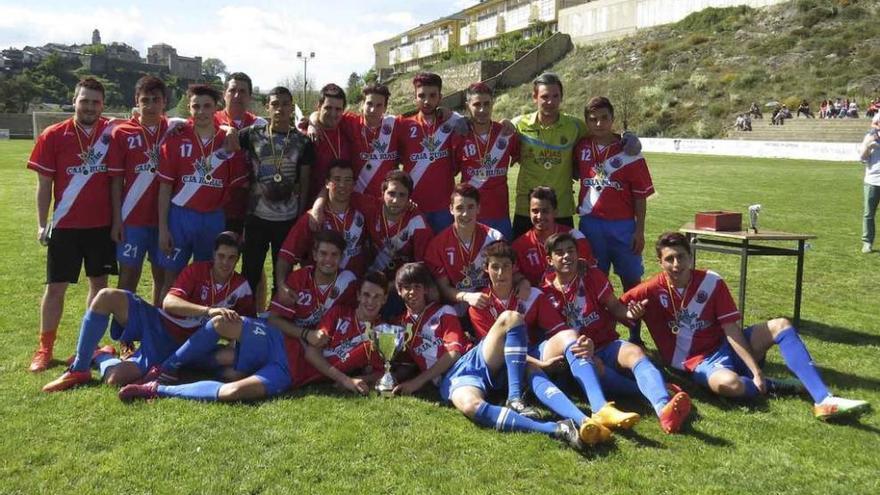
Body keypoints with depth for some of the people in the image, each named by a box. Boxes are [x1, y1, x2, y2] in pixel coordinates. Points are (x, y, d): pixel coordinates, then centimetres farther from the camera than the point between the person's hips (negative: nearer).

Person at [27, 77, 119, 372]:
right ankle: (45, 348, 15)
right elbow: (44, 183, 0)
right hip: (65, 225, -1)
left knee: (99, 282, 10)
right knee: (56, 286, 4)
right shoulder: (53, 136, -3)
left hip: (102, 224, 2)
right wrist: (42, 223, -4)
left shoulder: (112, 133, -1)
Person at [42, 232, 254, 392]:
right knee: (107, 296, -27)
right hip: (156, 321, 2)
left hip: (173, 345, -2)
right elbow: (169, 302, -18)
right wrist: (208, 310, -32)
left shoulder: (241, 288, -1)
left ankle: (102, 357, 11)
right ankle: (78, 369, -11)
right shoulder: (197, 270, -3)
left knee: (115, 379, -28)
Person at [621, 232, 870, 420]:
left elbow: (732, 332, -10)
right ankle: (771, 386, -6)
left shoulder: (712, 282, -7)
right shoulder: (652, 290, -11)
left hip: (724, 346, 4)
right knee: (728, 384, -39)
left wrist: (756, 370, -16)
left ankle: (823, 400, -20)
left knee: (780, 325, -13)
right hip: (695, 361, -4)